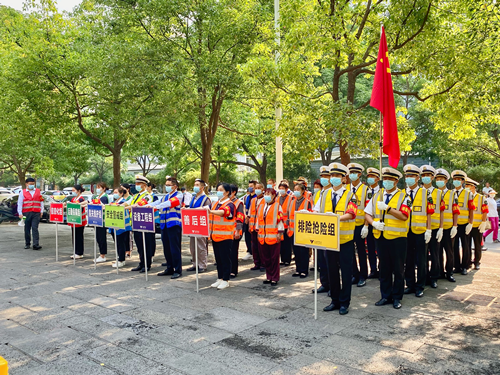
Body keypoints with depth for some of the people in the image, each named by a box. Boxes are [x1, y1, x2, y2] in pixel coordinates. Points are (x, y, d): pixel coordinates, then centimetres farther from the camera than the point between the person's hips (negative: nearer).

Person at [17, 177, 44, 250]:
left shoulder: (38, 191, 13)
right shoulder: (22, 192, 9)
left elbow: (41, 202, 14)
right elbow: (19, 203, 5)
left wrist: (41, 211, 7)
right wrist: (20, 213, -4)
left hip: (36, 213, 0)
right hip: (26, 213, 0)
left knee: (35, 228, -9)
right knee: (27, 229, 7)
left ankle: (36, 244, -14)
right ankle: (27, 244, 19)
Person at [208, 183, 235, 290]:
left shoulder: (229, 204, -10)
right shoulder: (215, 204, 13)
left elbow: (223, 212, -31)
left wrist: (211, 211, -49)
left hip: (225, 236, -7)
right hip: (215, 236, 7)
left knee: (225, 259, 1)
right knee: (218, 259, 14)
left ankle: (225, 280, 10)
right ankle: (219, 279, 24)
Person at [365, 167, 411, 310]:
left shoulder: (403, 197, -3)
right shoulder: (377, 196, 9)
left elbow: (404, 216, -17)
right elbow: (367, 213, 9)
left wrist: (388, 208, -23)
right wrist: (374, 223, -10)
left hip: (397, 238, -3)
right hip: (381, 237, 4)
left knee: (398, 269, 6)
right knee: (384, 268, 11)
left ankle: (397, 298, 19)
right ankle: (386, 296, 22)